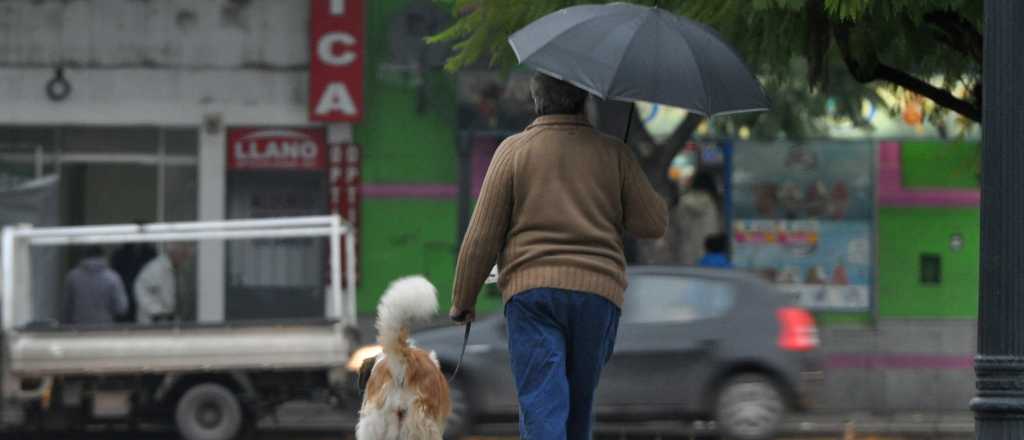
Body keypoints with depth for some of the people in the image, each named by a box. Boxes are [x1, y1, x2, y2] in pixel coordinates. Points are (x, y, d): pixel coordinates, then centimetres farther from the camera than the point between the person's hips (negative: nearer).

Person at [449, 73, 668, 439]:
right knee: (579, 403, 16)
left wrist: (462, 300, 9)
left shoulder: (514, 151, 2)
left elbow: (482, 237, 0)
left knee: (541, 404, -10)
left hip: (531, 289, -2)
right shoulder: (613, 153, 6)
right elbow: (653, 224, 5)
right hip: (598, 290, 2)